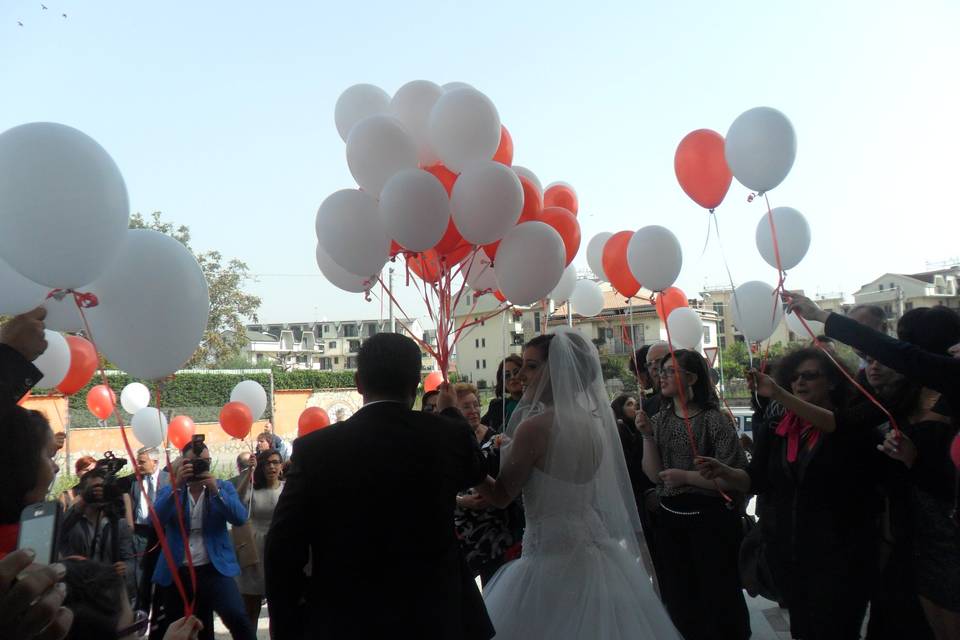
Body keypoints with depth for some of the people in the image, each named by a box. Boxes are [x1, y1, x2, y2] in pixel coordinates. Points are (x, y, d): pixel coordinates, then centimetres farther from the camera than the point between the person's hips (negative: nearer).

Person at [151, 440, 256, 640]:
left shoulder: (223, 487, 5)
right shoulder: (169, 491, 8)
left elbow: (240, 518, -10)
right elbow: (156, 519, -11)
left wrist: (216, 491, -20)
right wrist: (177, 486, -21)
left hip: (214, 570, -2)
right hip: (178, 573, 2)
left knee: (238, 618, -24)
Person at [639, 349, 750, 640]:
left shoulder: (714, 420, -14)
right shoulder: (659, 420, 2)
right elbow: (655, 476, -2)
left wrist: (687, 477, -22)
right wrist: (647, 436, -13)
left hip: (710, 520, -5)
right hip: (669, 519, 5)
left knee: (717, 595, 13)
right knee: (677, 595, 19)